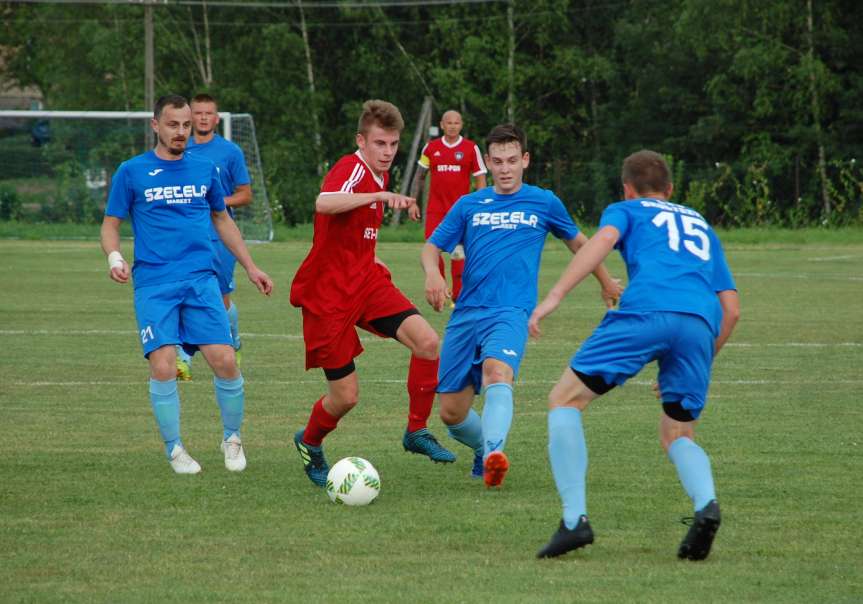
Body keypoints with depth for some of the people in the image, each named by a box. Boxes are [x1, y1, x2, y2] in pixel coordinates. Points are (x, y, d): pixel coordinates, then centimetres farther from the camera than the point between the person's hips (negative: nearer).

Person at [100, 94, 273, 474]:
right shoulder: (132, 172, 4)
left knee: (225, 361, -10)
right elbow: (110, 225, 7)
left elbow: (222, 219, 25)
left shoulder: (204, 169, 13)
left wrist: (250, 267, 22)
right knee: (163, 368, -14)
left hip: (201, 280, 2)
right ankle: (174, 449, 4)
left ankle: (232, 439, 12)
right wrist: (114, 258, -13)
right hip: (153, 284, -2)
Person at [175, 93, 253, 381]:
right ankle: (183, 361, -9)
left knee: (221, 299, 4)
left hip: (218, 236, -2)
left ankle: (234, 346, 31)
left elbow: (245, 195, 3)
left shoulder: (230, 151, 1)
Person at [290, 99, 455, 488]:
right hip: (327, 293, -7)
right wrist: (381, 195, -51)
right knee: (346, 396, -4)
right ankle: (309, 442, 29)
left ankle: (416, 432, 0)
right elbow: (324, 204, -43)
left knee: (429, 342, -16)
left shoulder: (379, 175, 10)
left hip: (366, 281, 7)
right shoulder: (352, 168, -18)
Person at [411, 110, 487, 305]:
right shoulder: (431, 148, 6)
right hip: (435, 207, 2)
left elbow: (480, 179, 4)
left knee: (458, 253, -4)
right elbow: (420, 175, 16)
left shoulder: (471, 148, 1)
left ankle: (457, 297, 3)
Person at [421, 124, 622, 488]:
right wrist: (432, 272, -12)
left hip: (510, 311, -3)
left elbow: (577, 242, 28)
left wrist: (605, 282, 40)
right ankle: (485, 446, 33)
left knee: (497, 370, -36)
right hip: (465, 313, 3)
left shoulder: (544, 202, 12)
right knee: (452, 413, 1)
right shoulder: (469, 205, 14)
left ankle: (493, 454, -54)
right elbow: (432, 246, 13)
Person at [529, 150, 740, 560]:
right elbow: (731, 309, 31)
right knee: (677, 436, 19)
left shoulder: (626, 210, 26)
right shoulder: (701, 226, 38)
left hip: (646, 311, -4)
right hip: (701, 323, 4)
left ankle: (575, 519, -7)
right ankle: (705, 502, -14)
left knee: (565, 400, 8)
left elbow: (604, 238, 1)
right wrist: (700, 363, 41)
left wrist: (554, 296, -8)